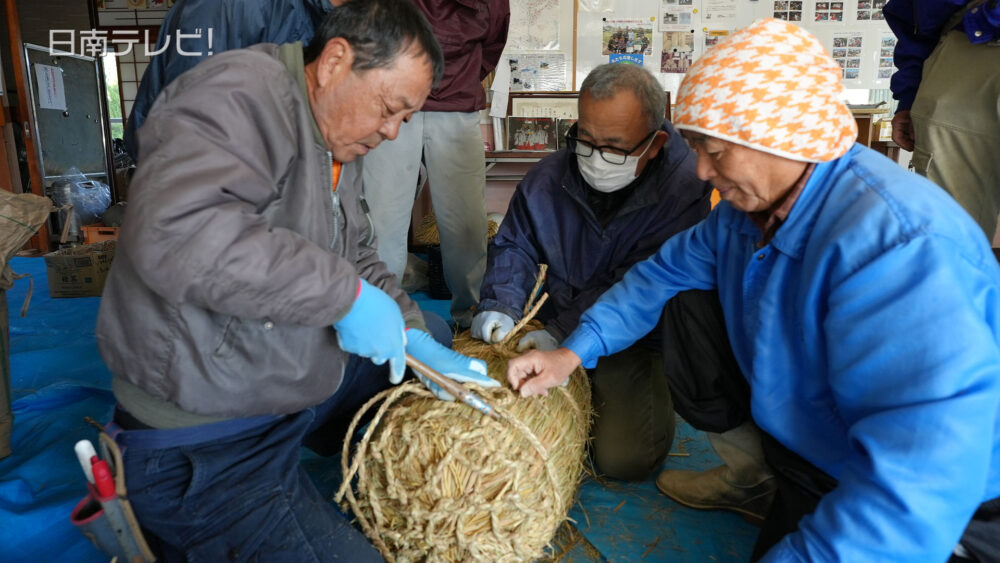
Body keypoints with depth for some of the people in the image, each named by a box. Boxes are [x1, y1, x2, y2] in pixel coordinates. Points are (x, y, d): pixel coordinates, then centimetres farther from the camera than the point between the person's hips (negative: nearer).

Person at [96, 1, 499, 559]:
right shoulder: (242, 93, -23)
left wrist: (413, 335, -1)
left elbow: (353, 257, 14)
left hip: (308, 380, 9)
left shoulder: (340, 146, 7)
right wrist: (347, 295, -32)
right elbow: (175, 233, -39)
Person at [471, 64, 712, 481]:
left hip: (635, 341, -4)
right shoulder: (549, 177, -4)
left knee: (623, 457, -20)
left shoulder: (684, 187, -19)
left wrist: (563, 334, -32)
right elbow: (514, 246, 7)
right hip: (555, 329, 5)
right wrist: (499, 306, -13)